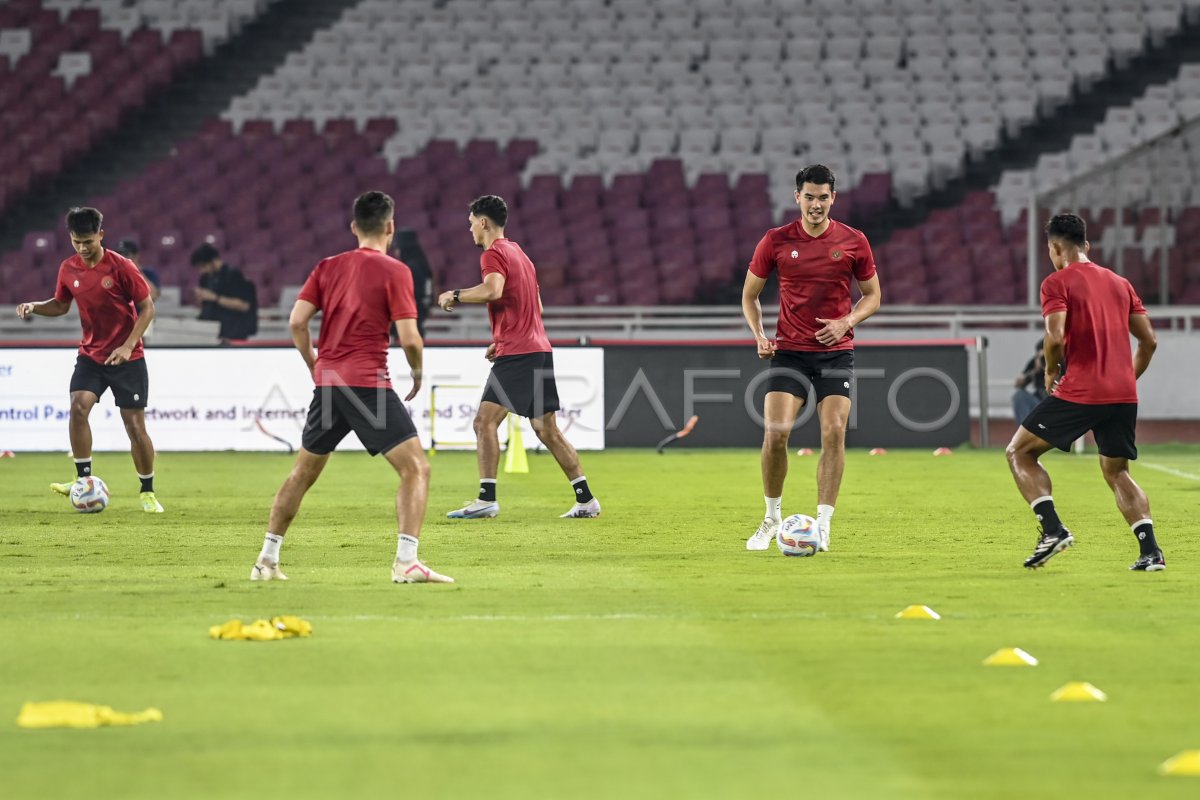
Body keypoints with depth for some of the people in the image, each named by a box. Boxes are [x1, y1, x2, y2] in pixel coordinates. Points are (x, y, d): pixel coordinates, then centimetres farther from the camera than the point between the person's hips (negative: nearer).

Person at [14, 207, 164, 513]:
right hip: (90, 355, 4)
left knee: (135, 426, -2)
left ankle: (147, 492, 14)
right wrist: (34, 307, -5)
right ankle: (84, 480, -14)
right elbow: (61, 305, 16)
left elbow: (147, 307, -9)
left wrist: (128, 346, -19)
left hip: (127, 358, -4)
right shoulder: (68, 269, -1)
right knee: (78, 406, -21)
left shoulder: (121, 267, -15)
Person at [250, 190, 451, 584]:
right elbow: (408, 337, -10)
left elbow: (297, 321, 4)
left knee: (303, 471, 21)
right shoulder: (394, 271, -4)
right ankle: (406, 562, -19)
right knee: (416, 467, -4)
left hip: (327, 382, 6)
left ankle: (266, 561, 25)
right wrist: (417, 372, 8)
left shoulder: (328, 267, 11)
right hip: (368, 384, -6)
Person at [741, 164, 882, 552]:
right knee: (775, 433, -11)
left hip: (836, 351, 0)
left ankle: (823, 524, -6)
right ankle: (772, 518, 8)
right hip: (789, 351, 0)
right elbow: (749, 294, 10)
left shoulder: (853, 242, 0)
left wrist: (846, 322, -9)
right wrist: (759, 335, -5)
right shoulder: (776, 241, 0)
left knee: (834, 433, -11)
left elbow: (872, 295, 10)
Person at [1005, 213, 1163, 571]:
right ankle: (1151, 551, 1)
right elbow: (1149, 340, 15)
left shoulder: (1057, 283, -2)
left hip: (1079, 392, -6)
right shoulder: (1119, 283, 17)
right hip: (1123, 395, 6)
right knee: (1116, 473, 19)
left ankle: (1053, 529, -7)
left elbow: (1055, 337, -16)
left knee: (1019, 452, 9)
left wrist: (1051, 372, 2)